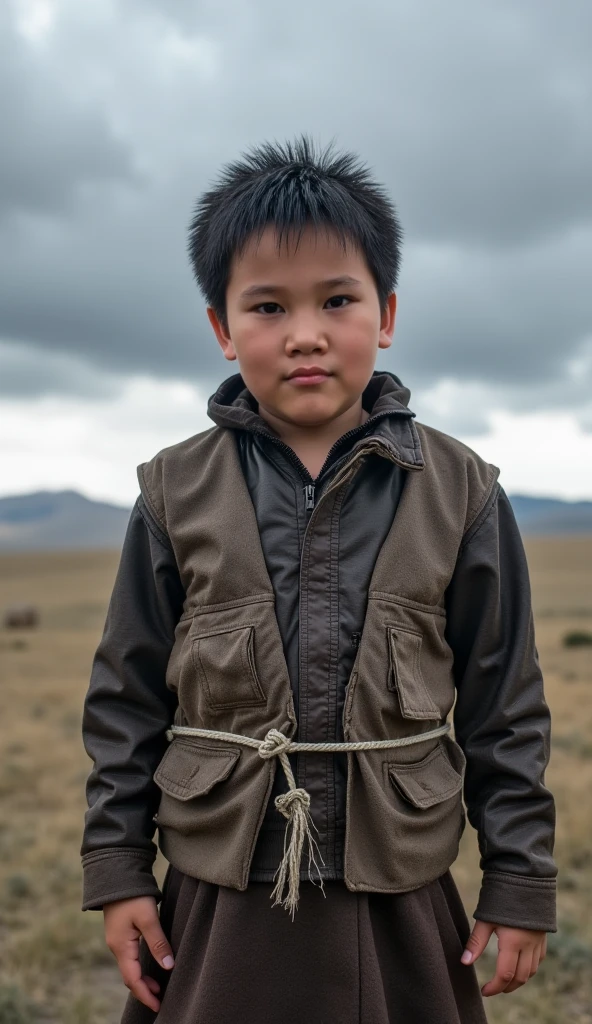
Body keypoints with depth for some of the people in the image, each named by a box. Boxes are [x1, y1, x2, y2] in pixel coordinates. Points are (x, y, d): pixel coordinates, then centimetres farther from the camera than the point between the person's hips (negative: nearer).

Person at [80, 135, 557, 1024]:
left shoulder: (459, 492, -3)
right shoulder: (177, 493, -2)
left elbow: (506, 704, 1)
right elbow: (126, 696, 4)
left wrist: (520, 883, 2)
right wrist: (116, 870, 3)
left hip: (398, 914, 0)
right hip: (216, 913, 1)